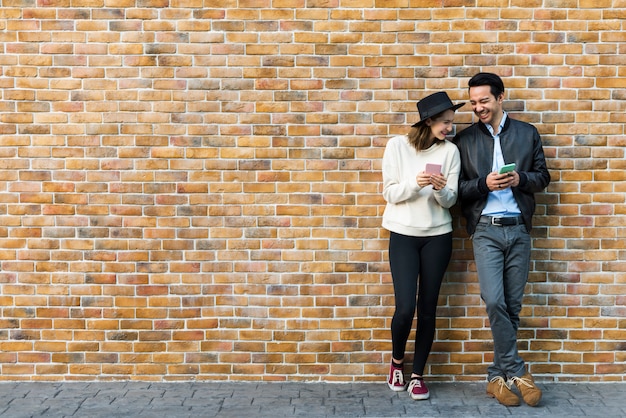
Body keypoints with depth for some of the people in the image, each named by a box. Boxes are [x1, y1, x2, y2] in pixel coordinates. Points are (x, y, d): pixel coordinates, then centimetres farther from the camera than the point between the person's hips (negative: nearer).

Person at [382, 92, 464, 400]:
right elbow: (390, 193, -5)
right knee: (405, 308, -9)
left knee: (428, 309, 4)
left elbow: (450, 201, -1)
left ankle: (417, 375, 19)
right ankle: (397, 361, 20)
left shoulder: (450, 151, -1)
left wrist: (441, 189, -23)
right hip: (403, 235, -2)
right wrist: (414, 183, -24)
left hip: (437, 236, 2)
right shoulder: (397, 146, -5)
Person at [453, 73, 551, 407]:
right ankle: (517, 371, 3)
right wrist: (484, 183, -15)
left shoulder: (527, 133, 8)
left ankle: (498, 376, 16)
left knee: (512, 305, 4)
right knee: (494, 301, -13)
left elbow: (542, 176, 10)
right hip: (486, 230, -1)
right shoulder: (464, 140, 5)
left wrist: (521, 179, -11)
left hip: (519, 229, 2)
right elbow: (458, 188, 3)